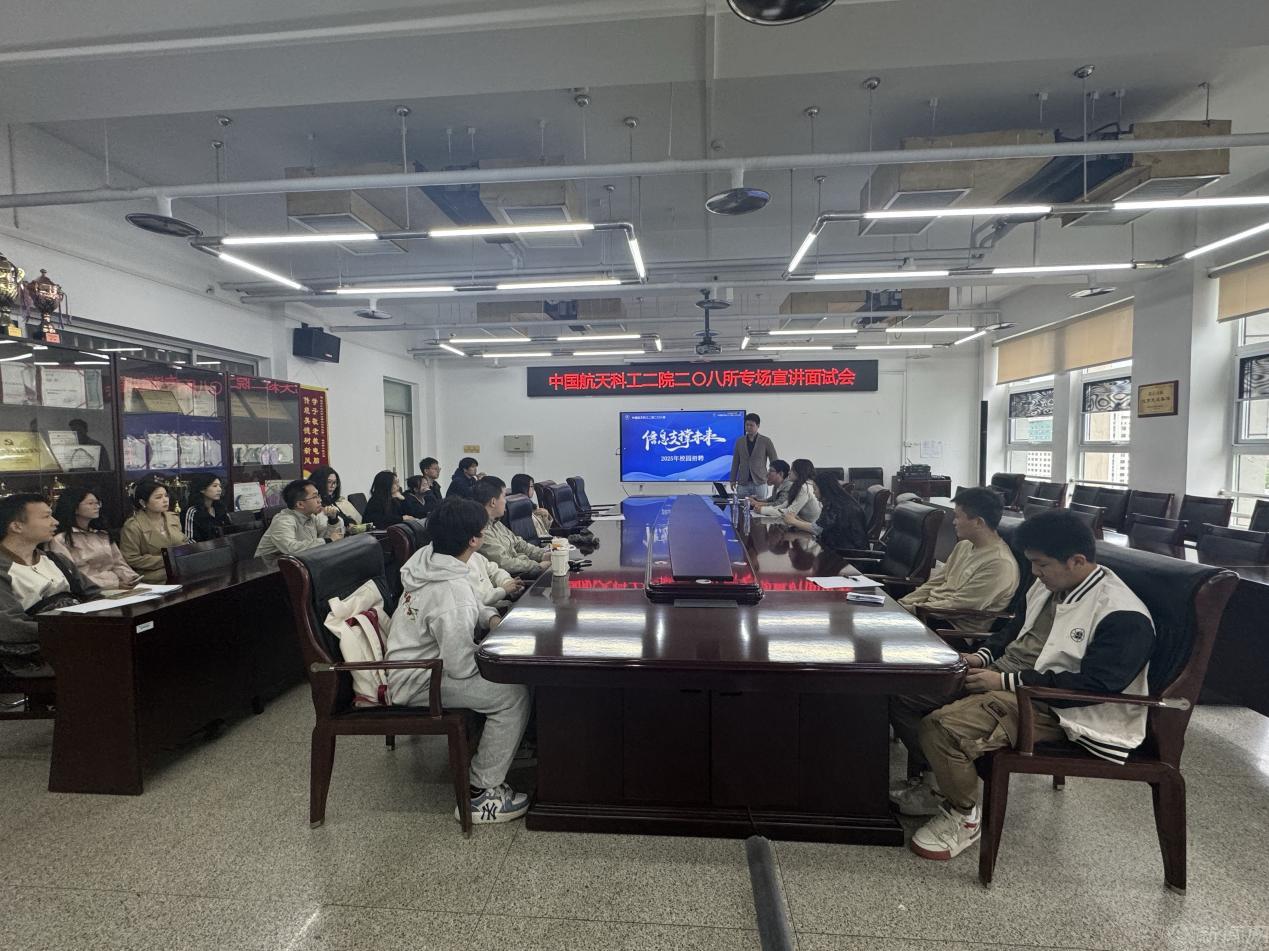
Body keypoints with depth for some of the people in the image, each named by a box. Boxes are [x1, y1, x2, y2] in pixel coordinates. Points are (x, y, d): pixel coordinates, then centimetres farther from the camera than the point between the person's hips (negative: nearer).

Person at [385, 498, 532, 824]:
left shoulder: (426, 557, -3)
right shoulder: (453, 592, -32)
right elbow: (461, 667, -27)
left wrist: (489, 618, 5)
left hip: (414, 661, 10)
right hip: (416, 683, -10)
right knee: (514, 694, -18)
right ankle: (481, 793, -7)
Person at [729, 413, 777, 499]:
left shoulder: (766, 441, 1)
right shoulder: (739, 441, 8)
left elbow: (774, 461, 5)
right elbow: (735, 462, 11)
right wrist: (732, 480, 6)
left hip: (760, 483, -2)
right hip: (742, 483, 2)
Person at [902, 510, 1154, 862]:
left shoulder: (1123, 617, -17)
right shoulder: (1051, 586, 9)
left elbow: (1093, 685, -23)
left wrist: (1006, 681, -22)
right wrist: (983, 657, 4)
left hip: (1049, 707, -9)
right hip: (1004, 676, 9)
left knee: (942, 726, -28)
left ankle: (963, 818, -1)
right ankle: (930, 776, 18)